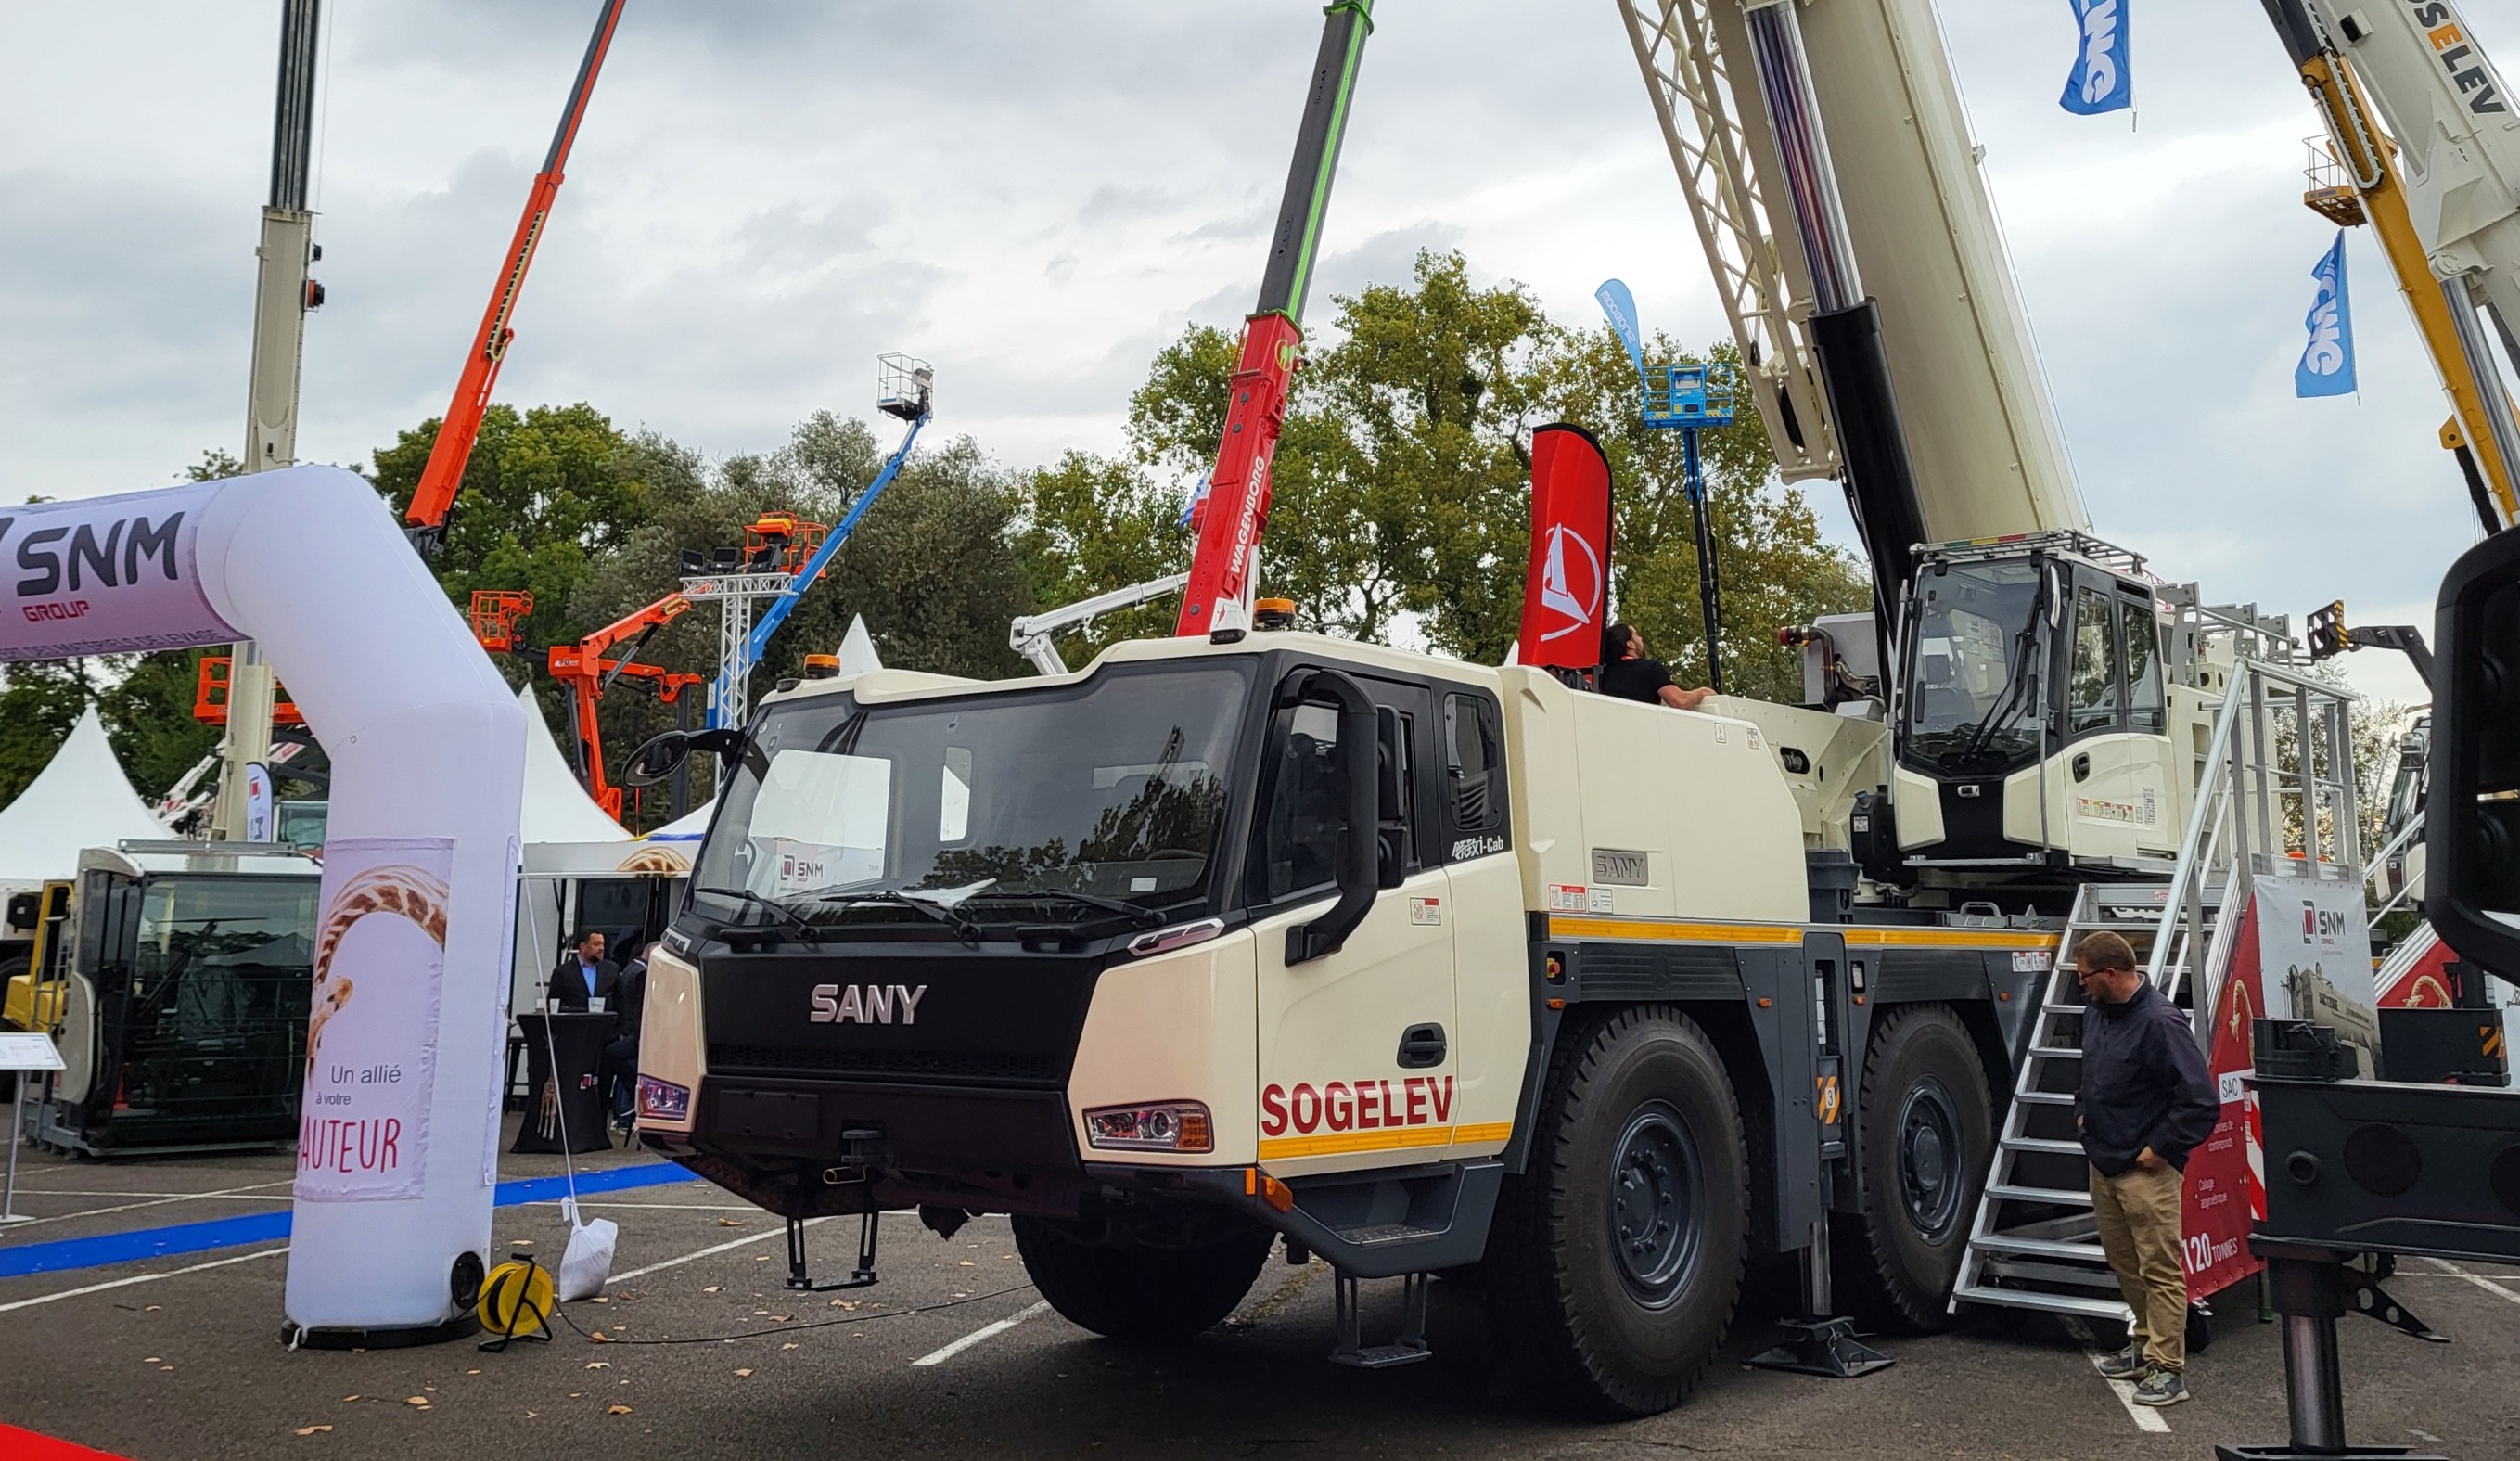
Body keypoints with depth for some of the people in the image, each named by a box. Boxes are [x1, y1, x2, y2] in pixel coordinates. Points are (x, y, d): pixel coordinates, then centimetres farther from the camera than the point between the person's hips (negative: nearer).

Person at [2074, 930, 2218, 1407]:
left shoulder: (2160, 1022, -21)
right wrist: (2082, 1115, 15)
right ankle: (2145, 1343, 34)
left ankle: (2167, 1368, 5)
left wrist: (2160, 1148, -17)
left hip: (2146, 1171, -9)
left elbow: (2201, 1101, -23)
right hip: (2102, 1165, 9)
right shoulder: (2097, 1015, 8)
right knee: (2124, 1264, 20)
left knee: (2160, 1270, -1)